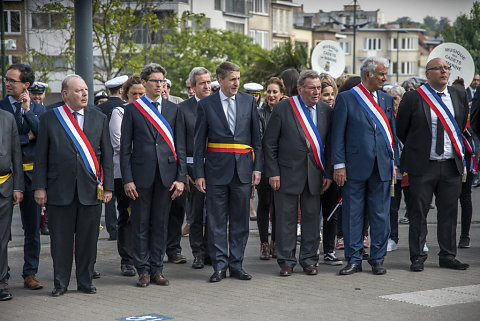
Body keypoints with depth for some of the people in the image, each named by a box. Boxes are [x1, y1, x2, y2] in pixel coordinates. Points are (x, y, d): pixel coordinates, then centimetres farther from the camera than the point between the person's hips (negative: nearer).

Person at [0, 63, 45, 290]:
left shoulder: (39, 109, 8)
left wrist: (28, 111, -12)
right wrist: (28, 138, -8)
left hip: (31, 172, 2)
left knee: (32, 227, 7)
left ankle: (30, 274, 16)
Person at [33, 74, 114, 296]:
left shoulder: (99, 119, 9)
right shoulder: (49, 119, 3)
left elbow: (107, 155, 8)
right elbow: (41, 157, 4)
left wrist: (108, 186, 2)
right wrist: (40, 187, -3)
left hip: (91, 190, 1)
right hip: (60, 190, -1)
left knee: (88, 238, 6)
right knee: (60, 239, 4)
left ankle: (85, 281, 18)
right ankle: (60, 283, 15)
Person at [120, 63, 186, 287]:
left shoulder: (173, 110, 9)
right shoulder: (132, 109, 3)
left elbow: (180, 147, 8)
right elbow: (125, 148, 1)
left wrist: (181, 177, 0)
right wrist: (127, 179, -7)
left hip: (166, 174, 2)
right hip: (141, 174, -2)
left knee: (160, 224, 7)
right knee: (141, 225, 3)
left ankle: (157, 270, 15)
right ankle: (143, 271, 11)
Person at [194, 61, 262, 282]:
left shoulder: (248, 102, 7)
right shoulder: (206, 105, 2)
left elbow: (256, 138, 9)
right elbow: (199, 142, 3)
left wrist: (257, 167, 2)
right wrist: (199, 174, -3)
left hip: (243, 169, 2)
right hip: (217, 170, -2)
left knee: (240, 220, 6)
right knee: (216, 221, 1)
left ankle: (236, 264, 15)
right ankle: (219, 266, 8)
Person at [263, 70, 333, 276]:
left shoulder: (326, 111, 6)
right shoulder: (283, 108, -4)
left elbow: (330, 145, 10)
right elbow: (269, 143, -2)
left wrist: (328, 174, 4)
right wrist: (273, 172, -8)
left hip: (315, 174, 3)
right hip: (288, 172, -3)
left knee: (312, 217, 7)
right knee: (286, 217, 1)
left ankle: (309, 260, 18)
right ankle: (286, 261, 11)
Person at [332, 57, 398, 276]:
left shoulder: (387, 100, 13)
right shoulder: (346, 99, -1)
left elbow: (392, 133, 17)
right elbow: (338, 134, -3)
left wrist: (393, 162, 10)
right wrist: (339, 165, -8)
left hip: (381, 167, 4)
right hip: (355, 167, -4)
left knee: (380, 215, 7)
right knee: (352, 215, 2)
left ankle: (377, 259, 16)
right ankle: (354, 260, 11)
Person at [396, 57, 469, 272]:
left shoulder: (459, 96, 9)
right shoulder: (413, 98, -5)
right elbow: (400, 130, 3)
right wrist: (413, 151, 6)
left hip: (451, 166, 4)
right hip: (422, 166, -4)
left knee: (449, 213, 8)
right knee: (418, 214, 1)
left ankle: (448, 256, 19)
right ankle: (417, 258, 11)